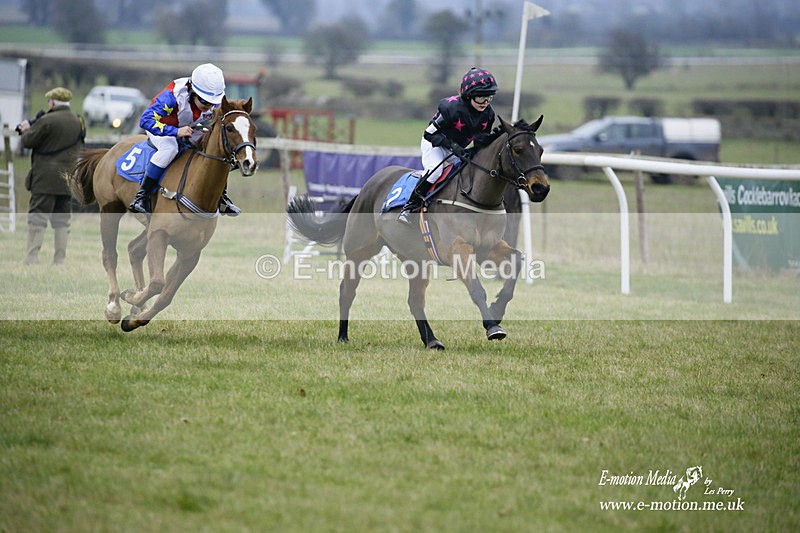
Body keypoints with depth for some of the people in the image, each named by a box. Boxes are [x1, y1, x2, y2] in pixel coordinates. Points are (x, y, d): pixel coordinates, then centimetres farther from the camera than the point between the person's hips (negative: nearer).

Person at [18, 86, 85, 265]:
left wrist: (26, 130, 15)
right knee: (62, 220, 10)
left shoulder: (47, 121, -12)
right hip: (67, 180, 6)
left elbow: (28, 142, -8)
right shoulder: (78, 122, 10)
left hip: (46, 179, -6)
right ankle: (60, 260, 9)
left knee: (37, 219, -4)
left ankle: (31, 260, -9)